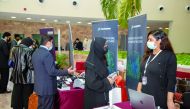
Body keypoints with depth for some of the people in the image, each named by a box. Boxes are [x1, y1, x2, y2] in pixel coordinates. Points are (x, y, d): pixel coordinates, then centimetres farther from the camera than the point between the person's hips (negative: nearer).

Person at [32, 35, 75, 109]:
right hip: (47, 88, -9)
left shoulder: (35, 53, 7)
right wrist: (67, 72, -15)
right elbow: (52, 72, -23)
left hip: (39, 86, 9)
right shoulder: (47, 54, -22)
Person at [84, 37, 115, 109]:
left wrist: (109, 79, -1)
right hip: (94, 98, -8)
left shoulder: (101, 59, 5)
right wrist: (107, 82, -17)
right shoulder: (92, 63, -22)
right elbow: (91, 83, -27)